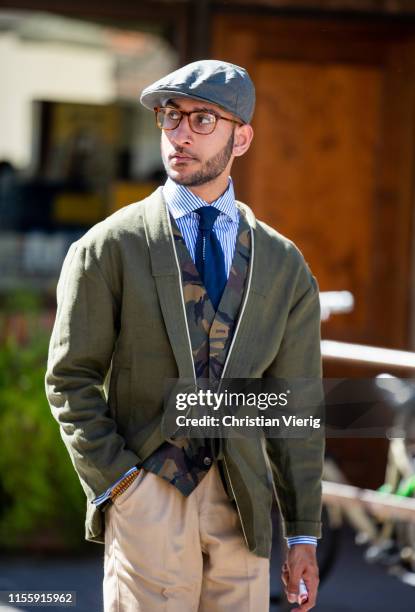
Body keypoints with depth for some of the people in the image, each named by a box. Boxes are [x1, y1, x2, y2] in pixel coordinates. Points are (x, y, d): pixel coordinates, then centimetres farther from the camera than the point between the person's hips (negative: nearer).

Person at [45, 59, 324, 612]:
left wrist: (304, 534, 6)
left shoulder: (284, 266, 9)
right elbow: (70, 380, 2)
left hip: (242, 504, 3)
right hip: (146, 498, -3)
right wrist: (115, 479, -9)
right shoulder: (109, 249, 1)